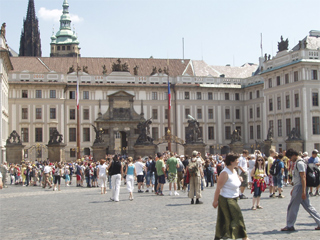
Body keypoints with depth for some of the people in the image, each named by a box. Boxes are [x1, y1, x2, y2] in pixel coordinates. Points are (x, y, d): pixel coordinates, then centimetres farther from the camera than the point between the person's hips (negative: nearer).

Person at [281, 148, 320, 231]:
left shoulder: (300, 163, -16)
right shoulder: (297, 162, 16)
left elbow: (303, 177, -21)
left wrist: (303, 191, -24)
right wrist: (293, 189, 26)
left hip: (300, 187, -10)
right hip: (298, 187, 10)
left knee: (292, 207, -3)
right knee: (307, 206, 12)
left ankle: (289, 226, 5)